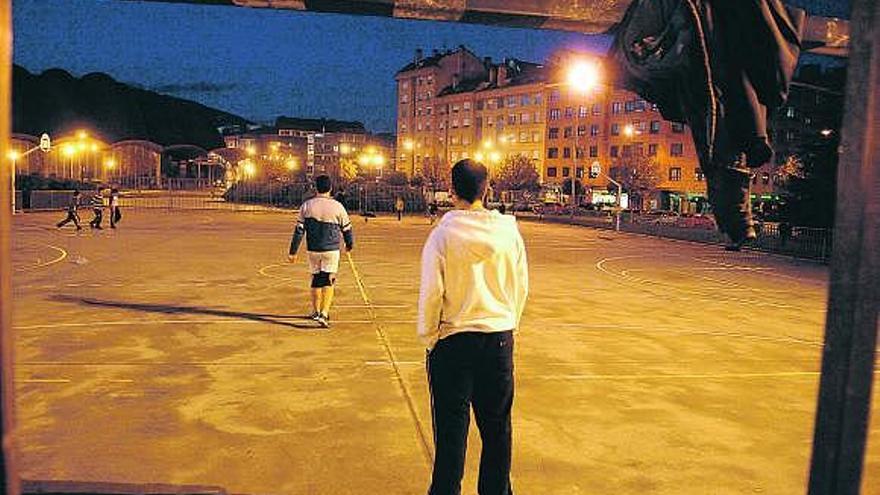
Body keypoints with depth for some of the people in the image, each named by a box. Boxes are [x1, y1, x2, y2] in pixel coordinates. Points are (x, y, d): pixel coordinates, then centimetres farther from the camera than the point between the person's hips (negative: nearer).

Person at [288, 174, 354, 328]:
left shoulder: (306, 206, -2)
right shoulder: (337, 206, -6)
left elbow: (299, 231, -2)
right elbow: (347, 229, 2)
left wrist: (293, 252, 3)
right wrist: (350, 244, 21)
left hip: (313, 250, 3)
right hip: (331, 250, -3)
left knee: (316, 279, 17)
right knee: (328, 282, 0)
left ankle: (316, 311, 29)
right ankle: (324, 314, -13)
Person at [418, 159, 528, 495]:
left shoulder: (443, 233, -11)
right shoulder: (509, 231, -1)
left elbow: (431, 293, -11)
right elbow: (521, 287, 5)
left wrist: (429, 337, 1)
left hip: (453, 339, -3)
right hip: (500, 338, 3)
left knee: (451, 429, 8)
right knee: (497, 426, 16)